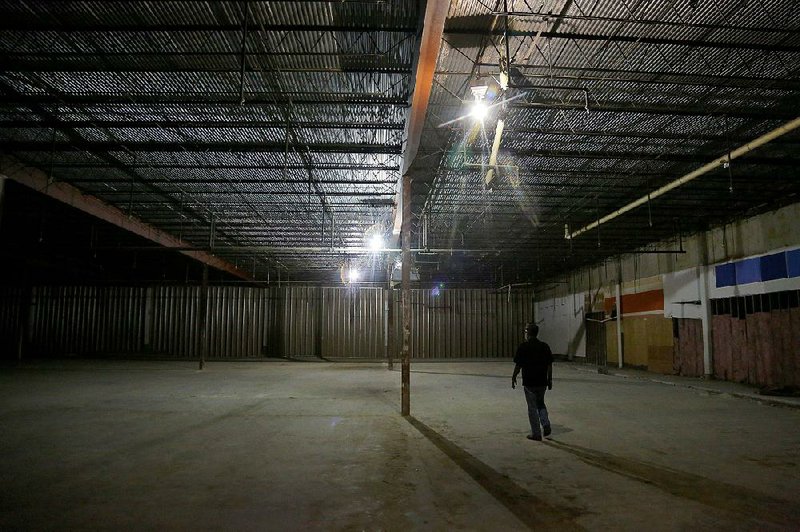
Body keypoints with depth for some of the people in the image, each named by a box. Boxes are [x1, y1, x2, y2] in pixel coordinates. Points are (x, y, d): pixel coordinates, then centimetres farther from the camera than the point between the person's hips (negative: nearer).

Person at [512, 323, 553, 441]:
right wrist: (550, 380, 14)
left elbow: (518, 365, -9)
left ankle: (536, 434, 8)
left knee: (532, 407, 5)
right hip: (542, 382, 4)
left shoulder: (523, 347, -11)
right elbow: (549, 366, 4)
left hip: (529, 382, -4)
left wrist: (513, 378, 5)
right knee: (541, 404, 23)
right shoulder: (545, 346, 2)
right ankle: (546, 425, 7)